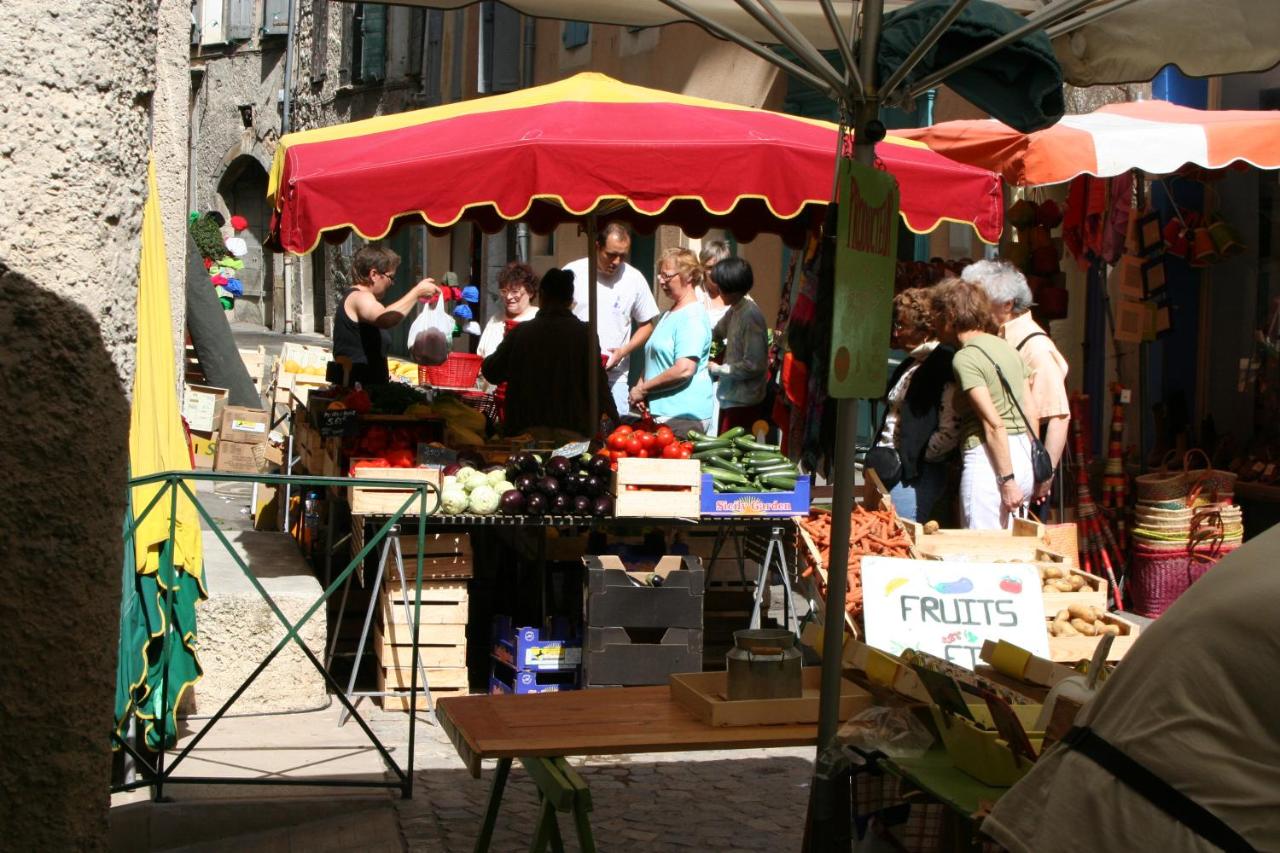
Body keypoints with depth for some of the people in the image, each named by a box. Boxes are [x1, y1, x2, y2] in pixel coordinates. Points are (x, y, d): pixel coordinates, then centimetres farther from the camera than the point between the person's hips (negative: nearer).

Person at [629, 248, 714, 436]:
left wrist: (642, 389, -13)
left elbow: (684, 370, -23)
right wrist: (640, 387, 4)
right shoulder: (668, 314, 18)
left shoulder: (693, 317, -14)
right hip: (661, 412, 9)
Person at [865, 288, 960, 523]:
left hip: (914, 476, -9)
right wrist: (880, 456, 12)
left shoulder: (944, 366, -12)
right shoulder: (909, 365, 17)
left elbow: (950, 433, -16)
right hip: (890, 469, 9)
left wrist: (911, 460, -11)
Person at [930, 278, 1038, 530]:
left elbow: (994, 424, -16)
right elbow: (1031, 413, 15)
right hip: (1022, 455, 9)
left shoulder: (965, 358, -10)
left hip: (989, 460, -9)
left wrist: (1007, 480, -15)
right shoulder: (1006, 347, 15)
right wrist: (1033, 469, 20)